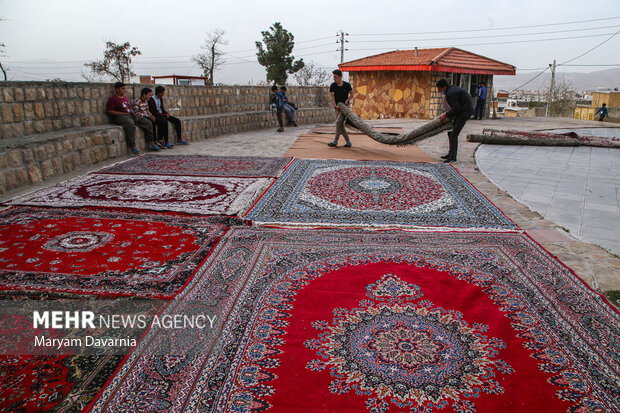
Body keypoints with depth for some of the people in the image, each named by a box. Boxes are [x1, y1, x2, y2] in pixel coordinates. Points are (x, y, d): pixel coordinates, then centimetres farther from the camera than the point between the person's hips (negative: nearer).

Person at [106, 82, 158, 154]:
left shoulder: (125, 97, 24)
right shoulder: (112, 99, 1)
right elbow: (109, 111, -8)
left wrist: (133, 112, 8)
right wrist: (123, 113, -14)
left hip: (131, 115, 8)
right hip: (120, 117, -8)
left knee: (147, 123, -7)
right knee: (130, 125, -40)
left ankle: (150, 143, -8)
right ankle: (132, 147, -38)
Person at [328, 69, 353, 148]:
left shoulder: (347, 85, -7)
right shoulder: (332, 86, -3)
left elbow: (351, 94, 7)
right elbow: (332, 97, -10)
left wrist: (347, 100, -12)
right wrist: (335, 106, -27)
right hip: (338, 108, 4)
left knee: (338, 122, -19)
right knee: (341, 126, 2)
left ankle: (335, 141, -16)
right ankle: (348, 142, 10)